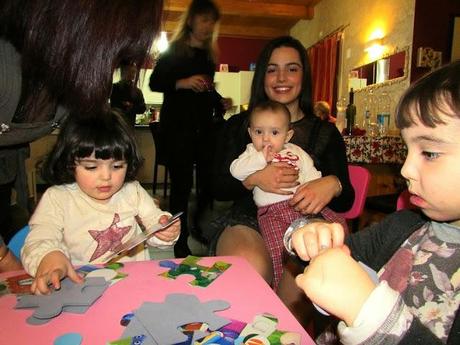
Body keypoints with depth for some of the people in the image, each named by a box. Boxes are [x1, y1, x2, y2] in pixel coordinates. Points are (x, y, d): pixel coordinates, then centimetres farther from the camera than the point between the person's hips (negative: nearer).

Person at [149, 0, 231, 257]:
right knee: (182, 183, -4)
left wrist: (220, 103, 5)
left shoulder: (209, 55, 17)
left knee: (208, 178, 1)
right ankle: (180, 242, 7)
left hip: (204, 125, 5)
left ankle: (202, 229, 20)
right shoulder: (174, 51, 2)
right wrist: (181, 83, -18)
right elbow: (155, 83, -3)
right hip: (177, 126, -5)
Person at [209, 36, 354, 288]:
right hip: (247, 220, 0)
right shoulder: (238, 126, 11)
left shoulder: (326, 133, 12)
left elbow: (346, 201, 6)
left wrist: (333, 185, -18)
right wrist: (253, 179, -16)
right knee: (250, 268, -34)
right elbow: (217, 188, 4)